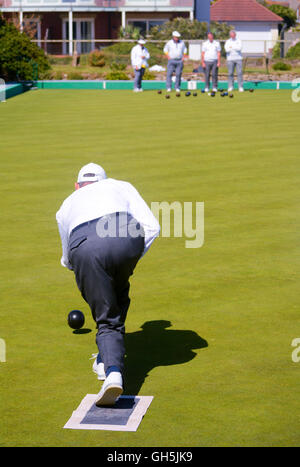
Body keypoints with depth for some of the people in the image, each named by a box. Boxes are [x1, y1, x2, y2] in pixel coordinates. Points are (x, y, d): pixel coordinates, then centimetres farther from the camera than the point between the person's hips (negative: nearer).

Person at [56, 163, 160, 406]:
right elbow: (152, 227, 19)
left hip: (84, 247, 0)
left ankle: (113, 371, -21)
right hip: (126, 238, 0)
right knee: (118, 294, 32)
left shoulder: (67, 205, 39)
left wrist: (78, 264, 71)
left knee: (107, 320, 4)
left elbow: (67, 260, 49)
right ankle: (111, 356, 30)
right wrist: (130, 261, 27)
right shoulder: (121, 187, 35)